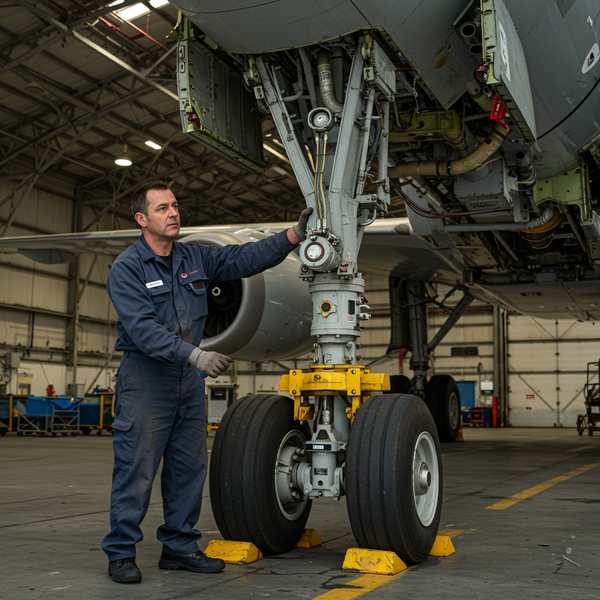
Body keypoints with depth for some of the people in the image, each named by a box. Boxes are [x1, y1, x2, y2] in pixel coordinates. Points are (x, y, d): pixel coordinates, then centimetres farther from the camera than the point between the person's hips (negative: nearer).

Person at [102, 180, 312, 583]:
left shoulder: (196, 258, 8)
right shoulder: (126, 269, -10)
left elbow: (244, 259, 2)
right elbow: (142, 328, -21)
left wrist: (294, 235, -10)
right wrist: (193, 354, -31)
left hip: (189, 377, 6)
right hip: (146, 374, -6)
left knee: (189, 466, 10)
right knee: (136, 467, -4)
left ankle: (179, 547, 21)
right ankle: (121, 553, 8)